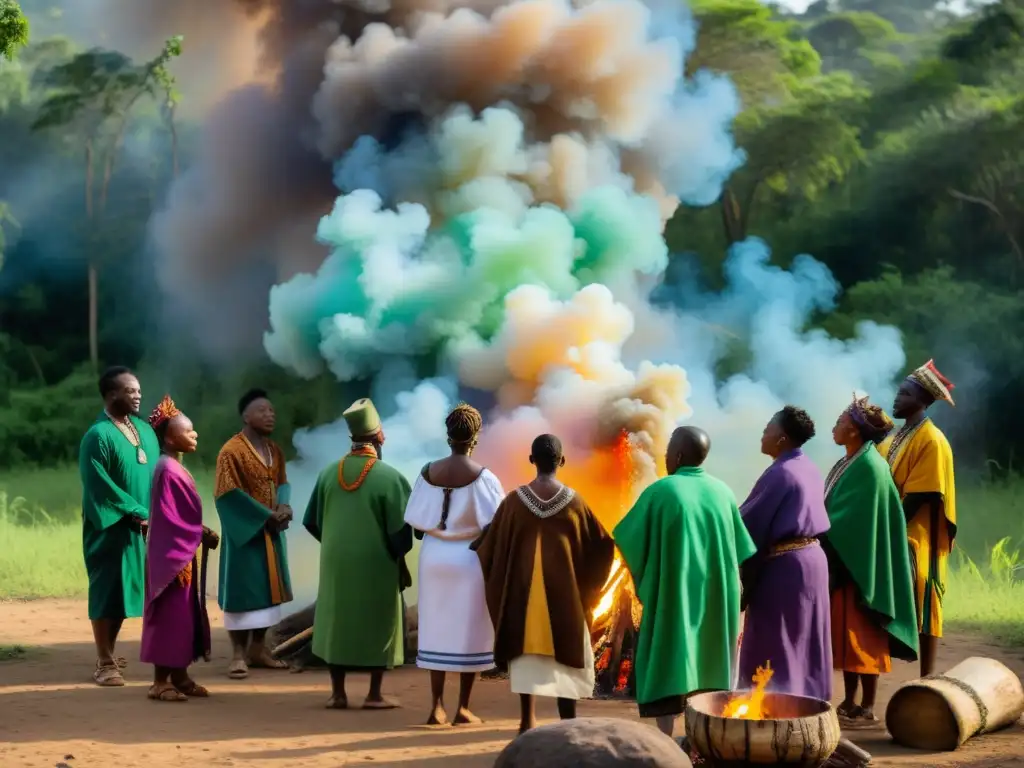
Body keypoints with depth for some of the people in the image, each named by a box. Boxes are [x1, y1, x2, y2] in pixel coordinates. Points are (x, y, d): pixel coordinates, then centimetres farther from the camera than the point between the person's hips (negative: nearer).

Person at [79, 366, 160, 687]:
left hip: (145, 526, 7)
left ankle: (108, 654, 25)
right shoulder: (98, 436, -13)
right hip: (112, 528, -7)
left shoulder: (145, 429, 9)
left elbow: (158, 472, 14)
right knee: (108, 591, -2)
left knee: (123, 589, 13)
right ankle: (104, 663, 3)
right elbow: (100, 486, -17)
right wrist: (137, 514, -18)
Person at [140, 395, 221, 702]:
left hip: (185, 552, 10)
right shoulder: (168, 469, -17)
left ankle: (179, 676, 19)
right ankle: (160, 681, 0)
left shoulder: (176, 468, 13)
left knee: (184, 613, 13)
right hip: (173, 553, -10)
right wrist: (201, 534, -15)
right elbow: (169, 518, -21)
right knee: (170, 615, -5)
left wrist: (202, 533, 5)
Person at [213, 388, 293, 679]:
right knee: (243, 588, -4)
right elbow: (229, 493, -17)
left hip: (271, 530, 7)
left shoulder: (275, 450, 10)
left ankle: (257, 649, 19)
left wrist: (284, 507, -9)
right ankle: (238, 654, 1)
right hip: (246, 531, -7)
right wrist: (266, 516, -17)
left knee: (267, 588, 10)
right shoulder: (231, 451, -14)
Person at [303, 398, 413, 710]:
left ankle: (337, 693, 13)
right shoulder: (390, 477, -15)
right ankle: (374, 694, 9)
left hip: (336, 562, 3)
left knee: (337, 621, 12)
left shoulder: (328, 473, -3)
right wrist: (399, 558, 5)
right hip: (377, 564, -3)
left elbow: (312, 521, 6)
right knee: (378, 624, 8)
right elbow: (400, 528, -12)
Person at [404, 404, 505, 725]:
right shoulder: (482, 477, -12)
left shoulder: (429, 473, -4)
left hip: (434, 556, 3)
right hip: (469, 558, -3)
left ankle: (437, 706, 5)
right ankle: (463, 708, 9)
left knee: (437, 628, 9)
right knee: (469, 631, 7)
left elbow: (416, 522, -2)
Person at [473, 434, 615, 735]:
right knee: (566, 648, 6)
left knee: (525, 644, 11)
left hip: (523, 587, 1)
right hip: (564, 587, -1)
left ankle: (528, 718, 12)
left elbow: (491, 545, 1)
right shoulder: (574, 501, -7)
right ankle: (567, 720, 3)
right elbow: (600, 544, 2)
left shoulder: (515, 500, -7)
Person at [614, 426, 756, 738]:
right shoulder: (722, 491, 1)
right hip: (714, 594, 4)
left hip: (672, 592, -4)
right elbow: (740, 548, 7)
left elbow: (626, 536, -4)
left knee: (668, 664, 0)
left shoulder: (661, 491, -11)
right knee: (706, 661, 13)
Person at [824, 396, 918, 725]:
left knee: (862, 635, -4)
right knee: (845, 634, 11)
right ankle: (849, 702, 16)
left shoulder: (868, 467, -16)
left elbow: (853, 519, -20)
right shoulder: (848, 464, 12)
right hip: (843, 559, 9)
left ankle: (867, 708, 2)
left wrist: (817, 542, -16)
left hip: (860, 561, -9)